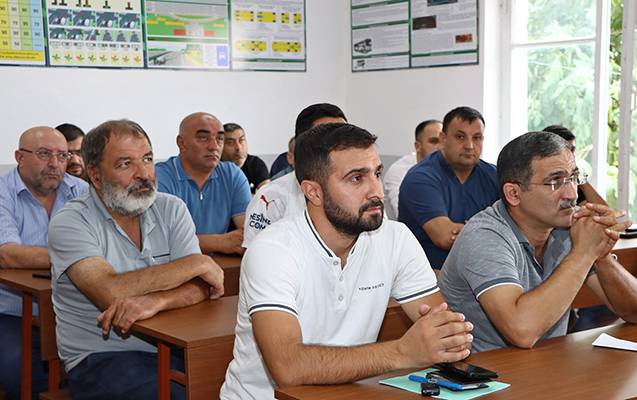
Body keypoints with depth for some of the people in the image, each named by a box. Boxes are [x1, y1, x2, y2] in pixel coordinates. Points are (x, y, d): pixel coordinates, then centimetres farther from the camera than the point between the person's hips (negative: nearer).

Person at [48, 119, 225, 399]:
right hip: (101, 356, -4)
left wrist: (155, 301, -25)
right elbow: (109, 293, -20)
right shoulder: (70, 223, -5)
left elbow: (200, 287, -2)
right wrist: (196, 263, -12)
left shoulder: (171, 209, 9)